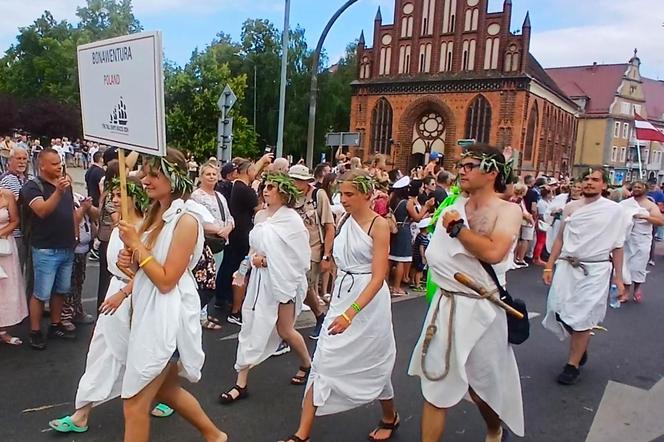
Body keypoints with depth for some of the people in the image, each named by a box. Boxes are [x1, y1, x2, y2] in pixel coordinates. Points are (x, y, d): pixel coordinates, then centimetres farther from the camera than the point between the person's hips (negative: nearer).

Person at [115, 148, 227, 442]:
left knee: (135, 403, 1)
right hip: (150, 311, 9)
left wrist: (136, 244, -17)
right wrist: (129, 260, -4)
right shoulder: (156, 214, 8)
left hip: (167, 315, -9)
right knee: (166, 388, 23)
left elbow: (166, 280, -20)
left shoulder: (186, 220, -18)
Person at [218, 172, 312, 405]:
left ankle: (307, 364, 35)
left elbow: (301, 256, -11)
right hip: (260, 279, 6)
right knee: (252, 328, 5)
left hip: (285, 280, -5)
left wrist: (269, 261, -12)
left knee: (285, 331, 6)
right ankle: (241, 384, 15)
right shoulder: (260, 215, 5)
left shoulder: (292, 219, -13)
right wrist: (255, 257, -5)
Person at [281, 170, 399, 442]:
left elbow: (378, 277, -20)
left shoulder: (379, 225, -13)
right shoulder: (344, 220, 6)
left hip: (368, 299, -5)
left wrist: (351, 313, -30)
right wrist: (338, 304, 16)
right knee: (324, 363, 3)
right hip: (341, 296, 6)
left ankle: (390, 418, 41)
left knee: (371, 363, 12)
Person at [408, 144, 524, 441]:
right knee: (436, 384, 7)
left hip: (480, 309, -3)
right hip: (446, 304, 3)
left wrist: (458, 228, -17)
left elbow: (493, 252, -26)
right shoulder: (454, 207, 5)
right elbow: (436, 255, 10)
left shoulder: (508, 211, -8)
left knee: (483, 384, 17)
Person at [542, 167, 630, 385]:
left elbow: (617, 246, 1)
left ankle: (573, 365, 17)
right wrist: (549, 266, 8)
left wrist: (618, 278, 1)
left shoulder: (614, 210, -2)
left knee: (582, 318, 0)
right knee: (559, 312, 5)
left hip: (595, 270, -3)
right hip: (567, 266, 4)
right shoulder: (571, 207, 6)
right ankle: (581, 347, 34)